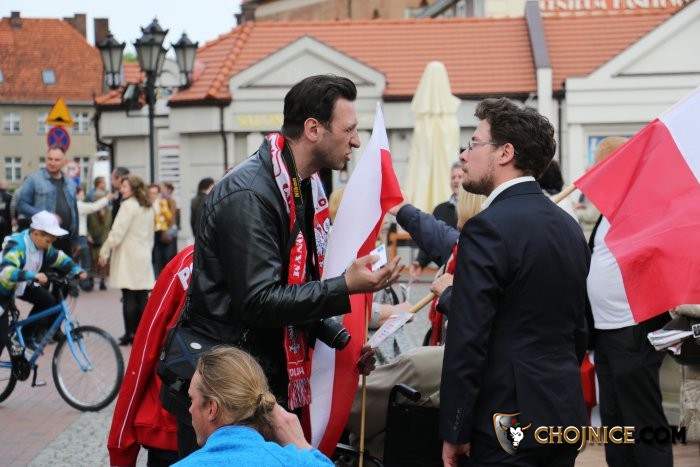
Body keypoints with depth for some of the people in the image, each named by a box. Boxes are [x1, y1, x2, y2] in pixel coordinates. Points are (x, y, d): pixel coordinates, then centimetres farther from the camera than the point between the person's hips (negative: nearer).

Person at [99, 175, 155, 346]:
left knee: (129, 297, -5)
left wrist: (105, 251, -8)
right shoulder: (148, 208, 14)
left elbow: (117, 232, -14)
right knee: (142, 297, 7)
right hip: (144, 257, 7)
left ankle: (129, 334, -5)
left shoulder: (128, 205, -11)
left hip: (128, 257, -7)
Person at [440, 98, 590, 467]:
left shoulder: (488, 228, -15)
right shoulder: (568, 226, 9)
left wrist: (454, 431, -12)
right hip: (565, 412, 8)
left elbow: (467, 341, -18)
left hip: (507, 421, -8)